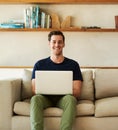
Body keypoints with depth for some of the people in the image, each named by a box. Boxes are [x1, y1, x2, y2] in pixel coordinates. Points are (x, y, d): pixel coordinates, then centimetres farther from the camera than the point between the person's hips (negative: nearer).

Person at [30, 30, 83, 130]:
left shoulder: (73, 64, 12)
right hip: (45, 97, 1)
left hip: (64, 97, 0)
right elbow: (34, 90, 8)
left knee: (70, 99, -35)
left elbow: (77, 92, 5)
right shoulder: (39, 64, 15)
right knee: (35, 99, -33)